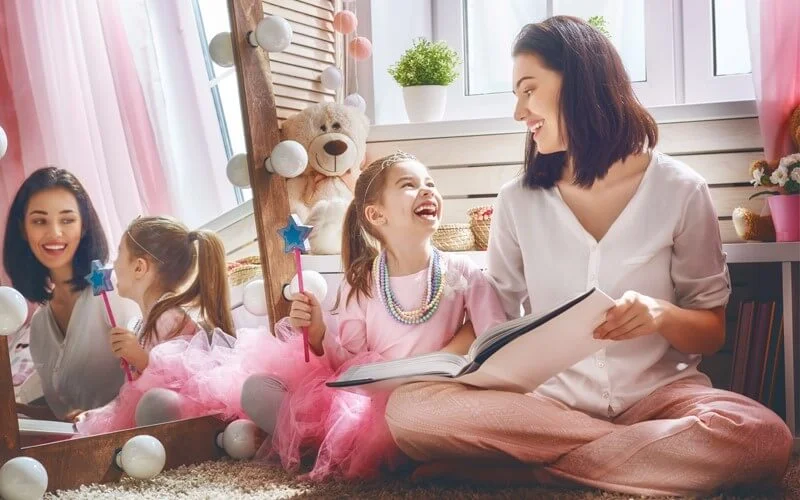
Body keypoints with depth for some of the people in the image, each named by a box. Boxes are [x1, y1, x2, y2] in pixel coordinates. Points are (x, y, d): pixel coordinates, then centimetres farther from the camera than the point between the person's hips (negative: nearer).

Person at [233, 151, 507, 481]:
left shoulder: (461, 273, -2)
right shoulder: (360, 284, 1)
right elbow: (351, 365, 2)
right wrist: (320, 336, -16)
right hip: (368, 400, 1)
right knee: (255, 389, -11)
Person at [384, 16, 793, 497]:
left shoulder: (680, 190, -1)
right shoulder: (517, 202, 5)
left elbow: (712, 332, 4)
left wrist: (662, 315, -19)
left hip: (657, 394, -1)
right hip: (547, 397, 2)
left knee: (761, 439, -35)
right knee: (410, 408, -27)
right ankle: (642, 450, -19)